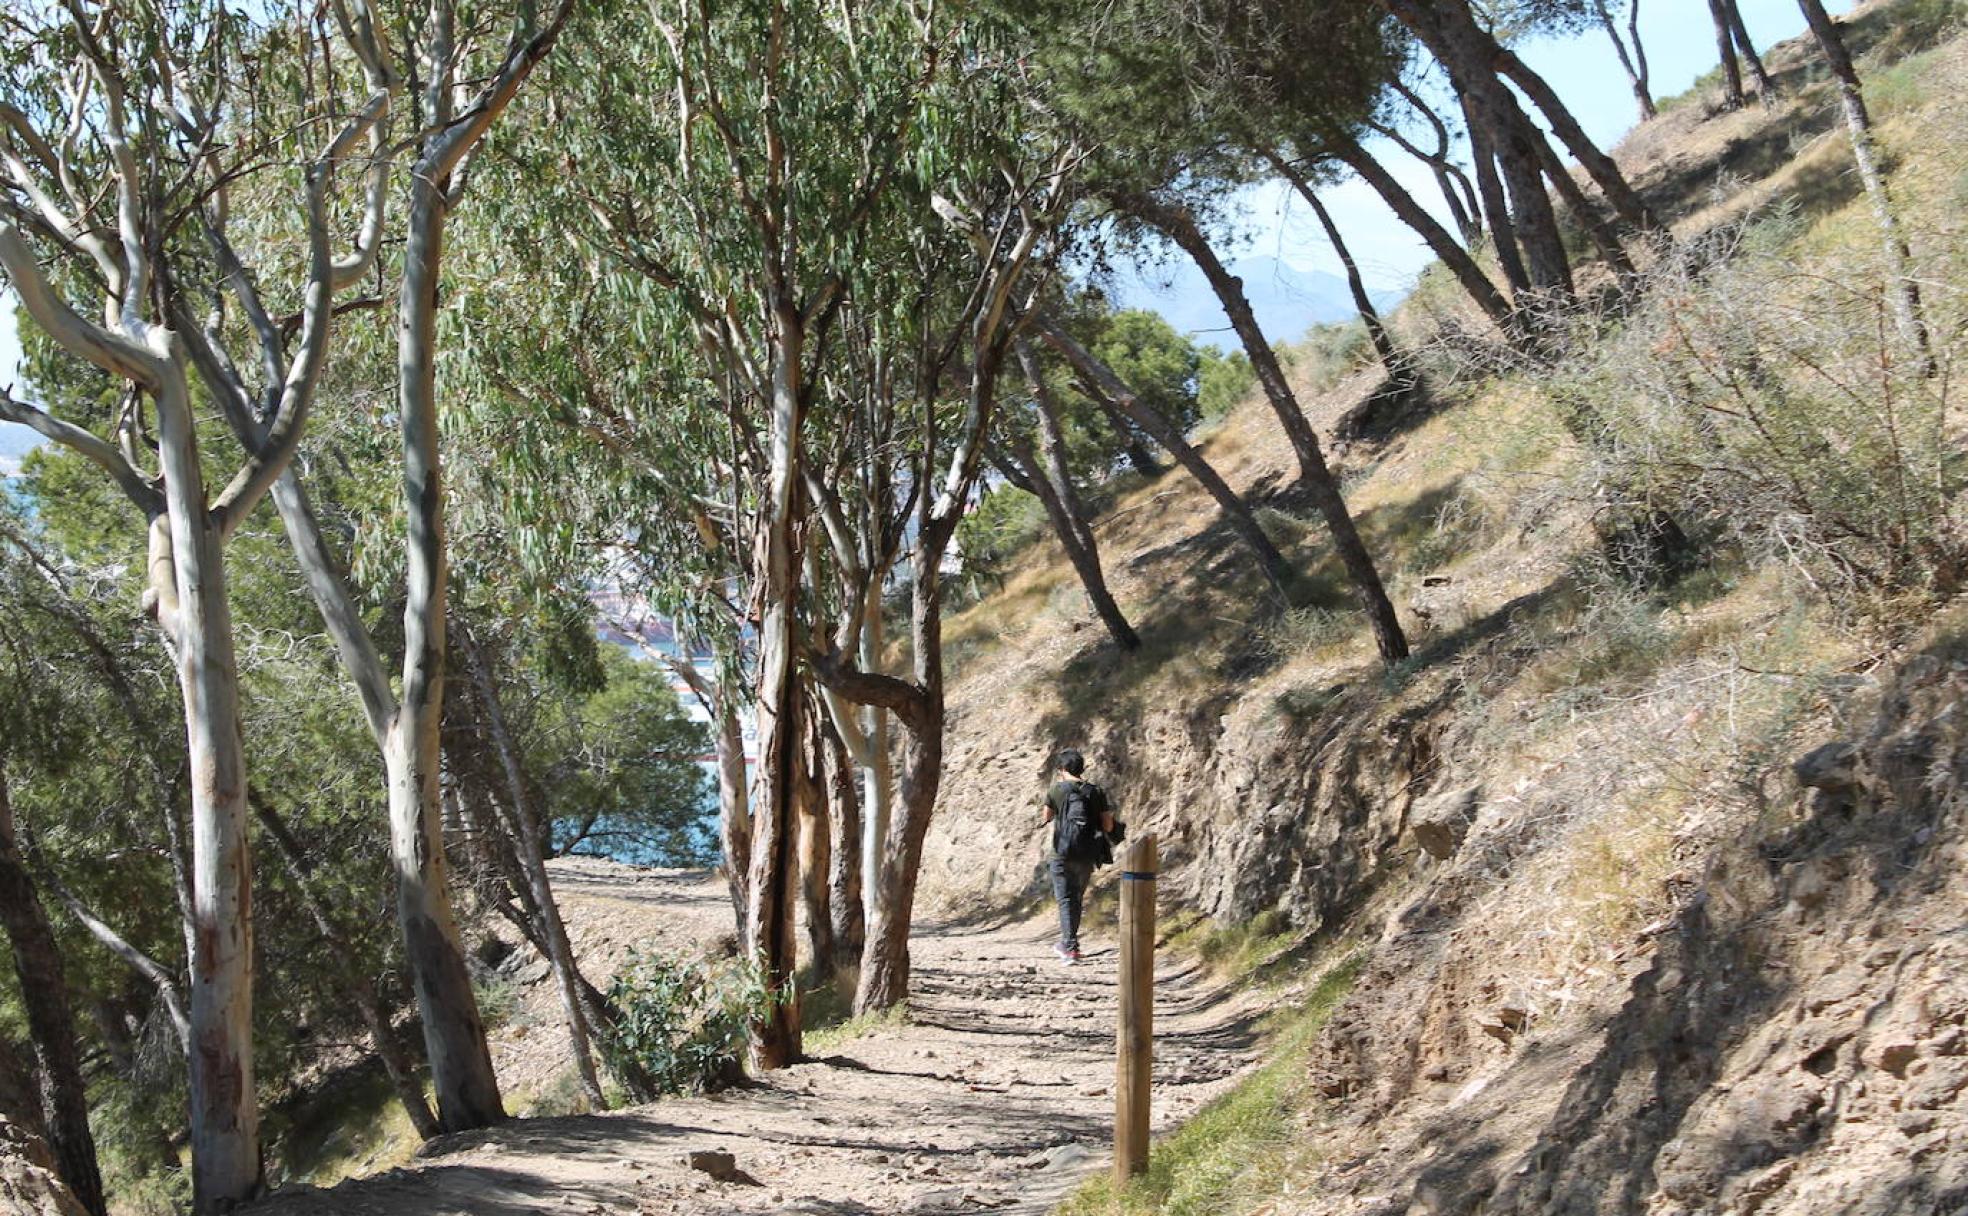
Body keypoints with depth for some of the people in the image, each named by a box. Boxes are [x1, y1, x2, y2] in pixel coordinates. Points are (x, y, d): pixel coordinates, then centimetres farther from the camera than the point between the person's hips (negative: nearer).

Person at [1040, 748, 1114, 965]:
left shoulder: (1057, 790, -6)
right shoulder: (1096, 792, 2)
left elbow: (1047, 816, 13)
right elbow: (1108, 826, 0)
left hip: (1063, 854, -3)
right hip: (1088, 856, 3)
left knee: (1066, 900, -2)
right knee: (1077, 899, 18)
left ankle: (1071, 949, -15)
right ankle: (1066, 944, 31)